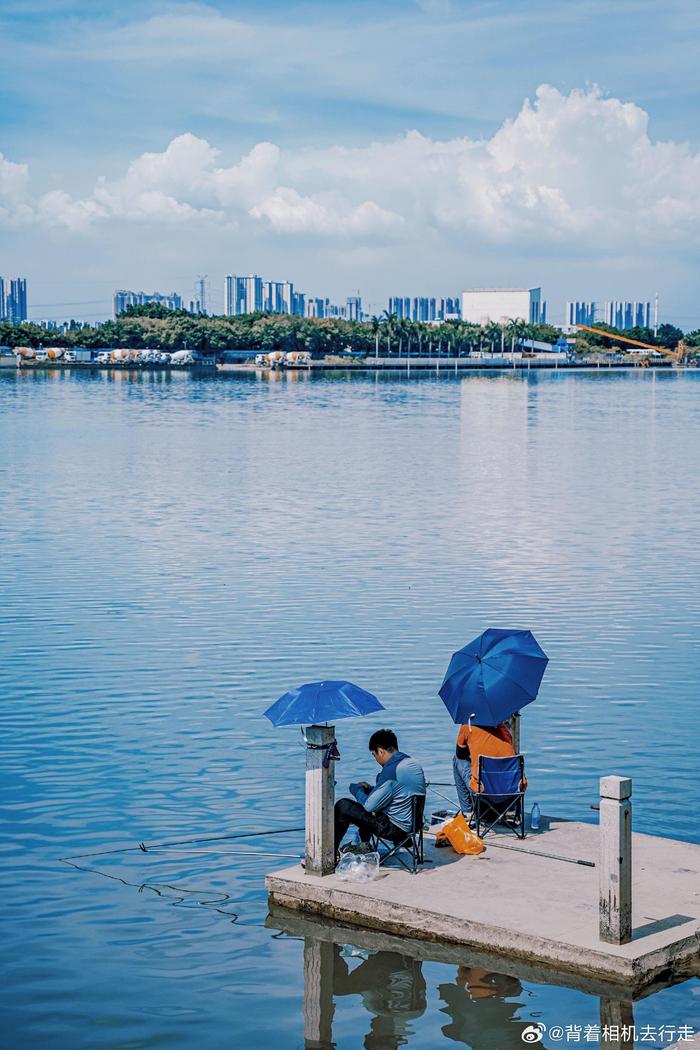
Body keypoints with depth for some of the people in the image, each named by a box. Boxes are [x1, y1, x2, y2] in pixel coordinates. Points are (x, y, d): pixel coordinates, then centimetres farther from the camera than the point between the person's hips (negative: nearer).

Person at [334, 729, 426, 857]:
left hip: (395, 829, -9)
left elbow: (369, 806, -17)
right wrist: (369, 788, 17)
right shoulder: (413, 763, 5)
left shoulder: (391, 771, -24)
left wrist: (355, 788, 1)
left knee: (343, 806, -4)